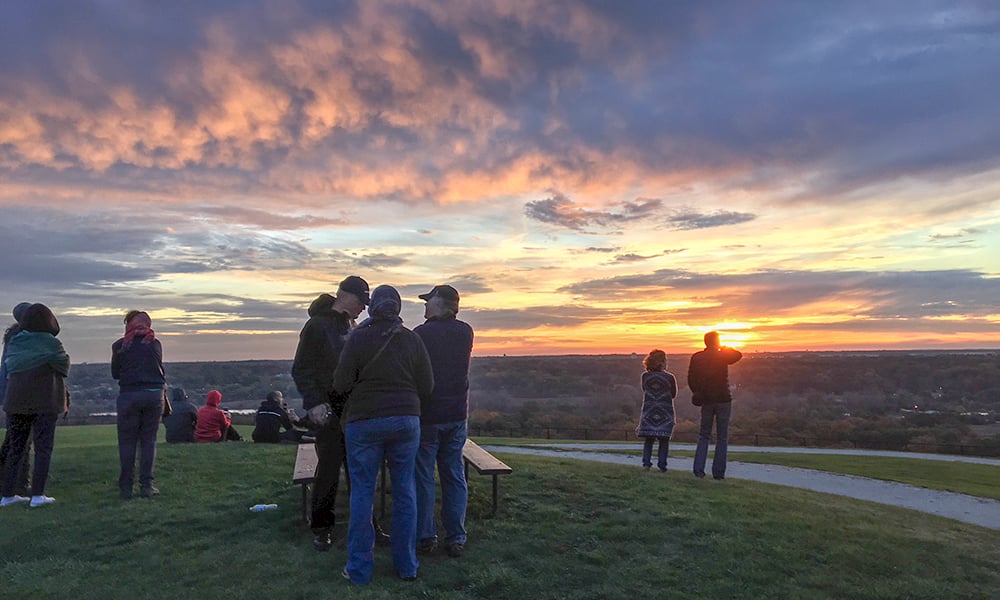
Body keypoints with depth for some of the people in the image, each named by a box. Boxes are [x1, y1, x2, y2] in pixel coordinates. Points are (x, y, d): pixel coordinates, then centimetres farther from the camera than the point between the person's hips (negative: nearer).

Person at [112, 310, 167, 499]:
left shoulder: (119, 345, 1)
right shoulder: (155, 343, 6)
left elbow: (115, 373, 10)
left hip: (129, 395, -1)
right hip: (155, 393, 2)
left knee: (127, 441, 6)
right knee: (149, 440, 7)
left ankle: (126, 487, 7)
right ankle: (146, 485, 6)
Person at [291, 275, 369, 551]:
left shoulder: (352, 327, 15)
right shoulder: (317, 325, -7)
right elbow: (300, 370, -9)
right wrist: (313, 403, -17)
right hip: (328, 410, -6)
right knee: (329, 468, -3)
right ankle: (321, 529, 12)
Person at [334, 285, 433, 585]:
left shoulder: (358, 338, -7)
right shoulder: (412, 339, 1)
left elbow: (341, 384, -8)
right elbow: (427, 386, 1)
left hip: (364, 422, -2)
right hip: (406, 421, 3)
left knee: (362, 492, 7)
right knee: (405, 491, 10)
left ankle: (359, 568, 14)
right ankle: (407, 565, 19)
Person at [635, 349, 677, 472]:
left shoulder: (645, 376, -3)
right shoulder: (669, 377, -9)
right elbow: (673, 394, 4)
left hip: (649, 413, 2)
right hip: (665, 413, -2)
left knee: (649, 439, 10)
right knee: (664, 440, 6)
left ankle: (646, 462, -1)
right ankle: (661, 465, 2)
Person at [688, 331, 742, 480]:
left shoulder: (696, 357, 1)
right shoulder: (722, 356, -7)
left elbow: (691, 379, 3)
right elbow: (738, 355, 11)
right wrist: (724, 348, 22)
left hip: (706, 400, 3)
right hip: (723, 400, -2)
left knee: (704, 436, 10)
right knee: (722, 437, 4)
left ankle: (698, 469, 0)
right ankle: (718, 472, 3)